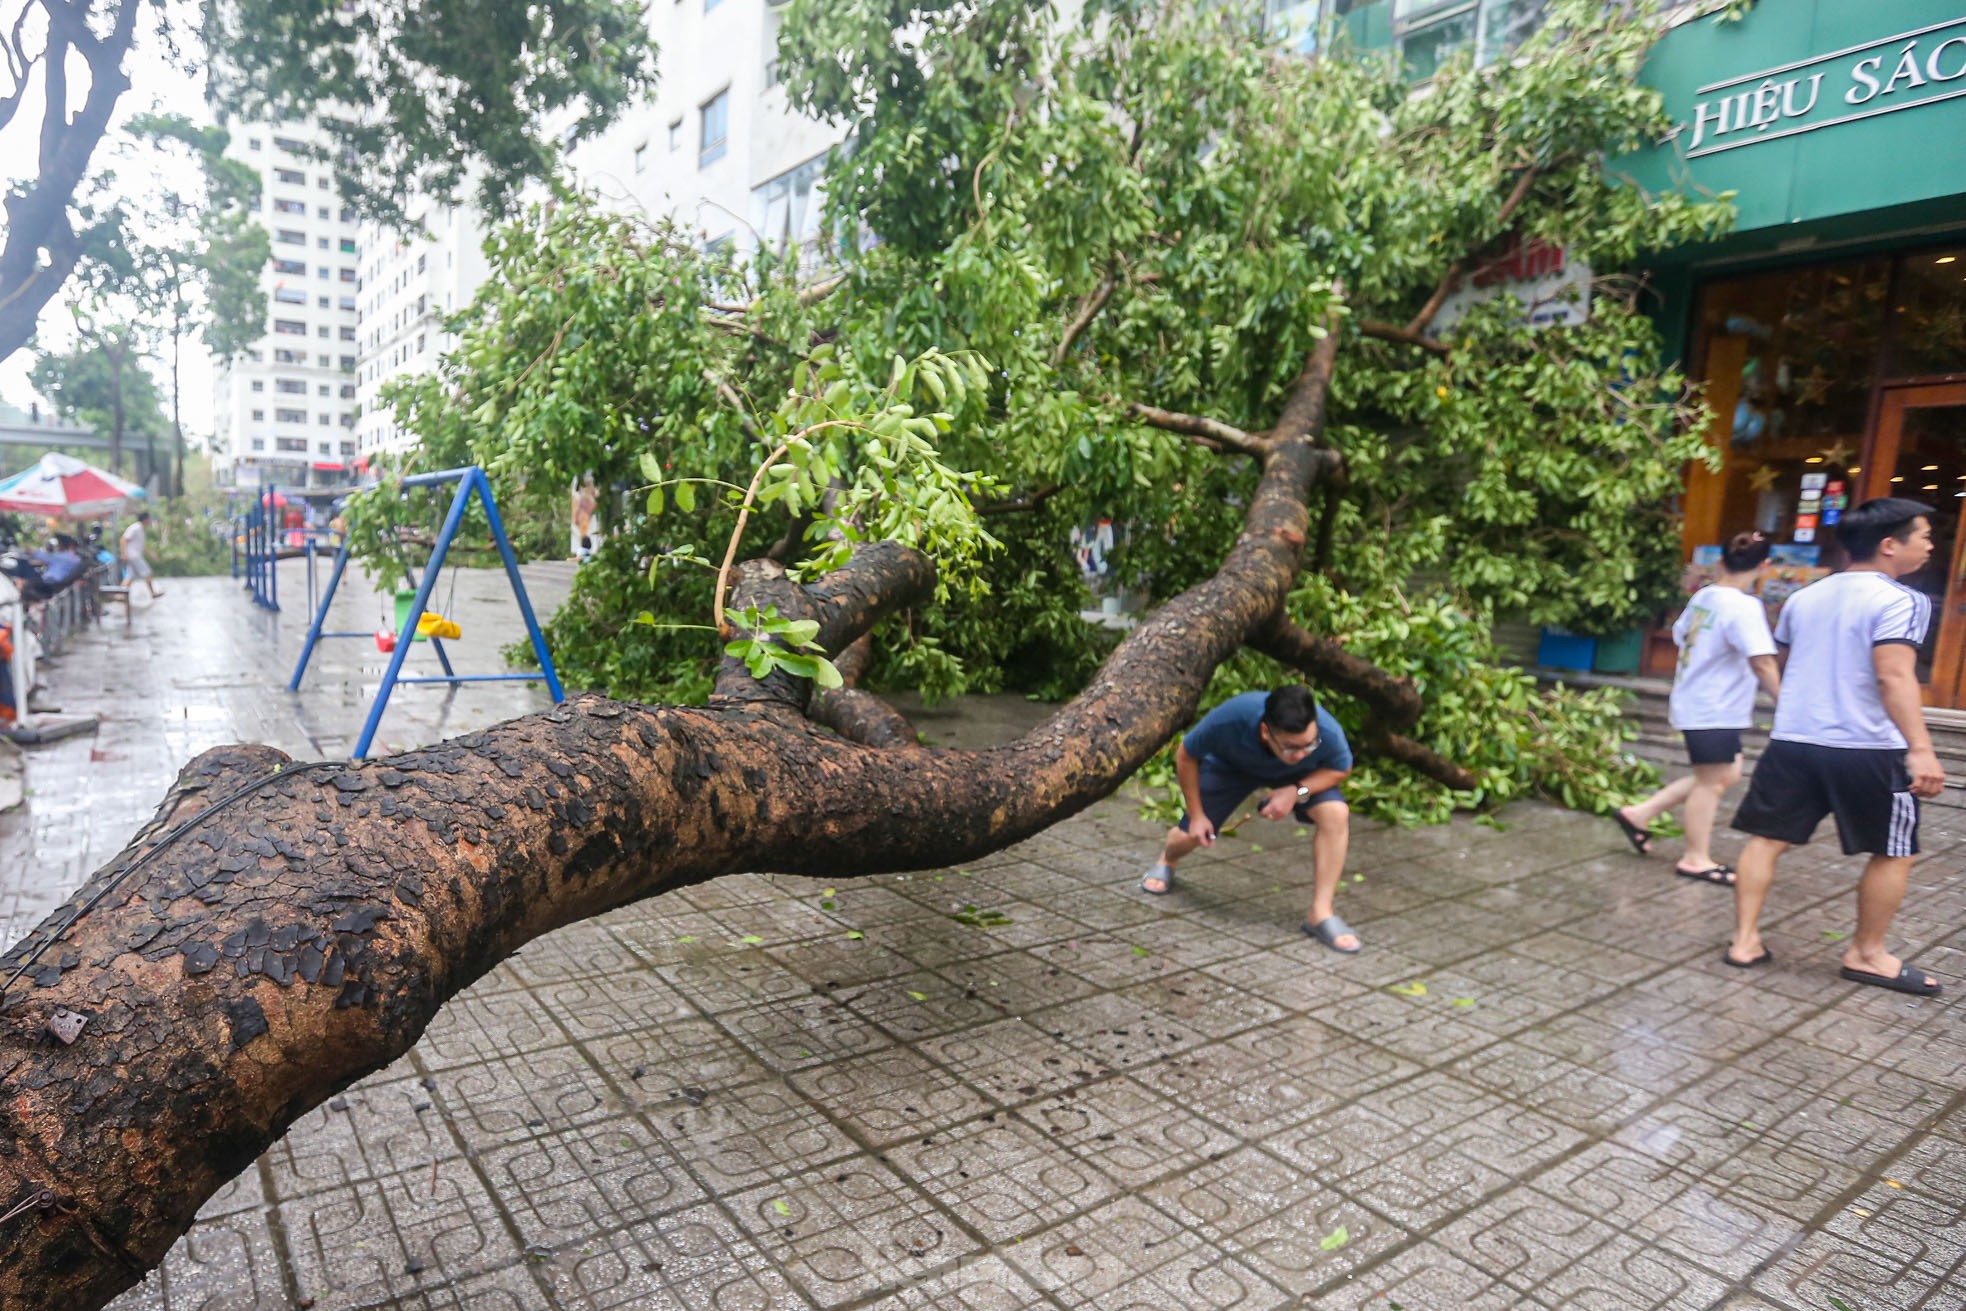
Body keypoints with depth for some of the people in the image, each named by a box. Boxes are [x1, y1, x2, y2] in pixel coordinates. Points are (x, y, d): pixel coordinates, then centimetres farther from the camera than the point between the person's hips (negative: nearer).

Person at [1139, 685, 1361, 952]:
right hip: (1231, 764, 0)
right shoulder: (1230, 719, -43)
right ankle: (1166, 861, 42)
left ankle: (1321, 914, -15)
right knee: (1192, 835, 2)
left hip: (1299, 777, 1)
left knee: (1336, 814, -26)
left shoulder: (1328, 732, -41)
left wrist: (1298, 791, -34)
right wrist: (1197, 815, -14)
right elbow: (1185, 756, -21)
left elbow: (1341, 769, -16)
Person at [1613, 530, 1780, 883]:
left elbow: (1680, 634, 20)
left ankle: (1641, 813, 18)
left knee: (1726, 775, 18)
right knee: (1711, 782, 2)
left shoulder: (1703, 596, 6)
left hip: (1696, 704, 9)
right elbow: (1761, 662, -26)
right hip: (1714, 710, -9)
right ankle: (1696, 859, 12)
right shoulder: (1744, 606, -19)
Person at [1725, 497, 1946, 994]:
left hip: (1792, 742, 6)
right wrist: (1921, 748, -25)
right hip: (1868, 750, -6)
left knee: (1766, 839, 8)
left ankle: (1745, 941, 10)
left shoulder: (1804, 597, 12)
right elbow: (1894, 677, -22)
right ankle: (1866, 954, 19)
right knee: (1894, 854, 11)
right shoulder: (1898, 600, -10)